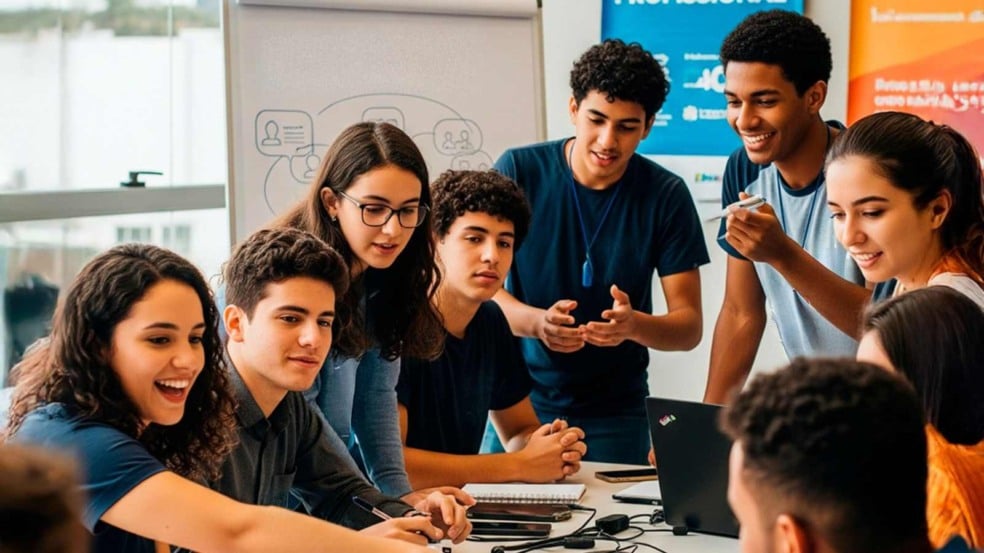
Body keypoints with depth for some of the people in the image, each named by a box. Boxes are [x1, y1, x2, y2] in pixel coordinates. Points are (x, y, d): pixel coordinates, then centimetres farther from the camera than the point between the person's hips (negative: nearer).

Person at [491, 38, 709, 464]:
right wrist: (536, 322, -31)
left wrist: (634, 325, -29)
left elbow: (689, 325, -6)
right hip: (520, 397, 0)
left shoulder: (666, 196, -6)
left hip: (615, 412, 1)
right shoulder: (518, 172, -7)